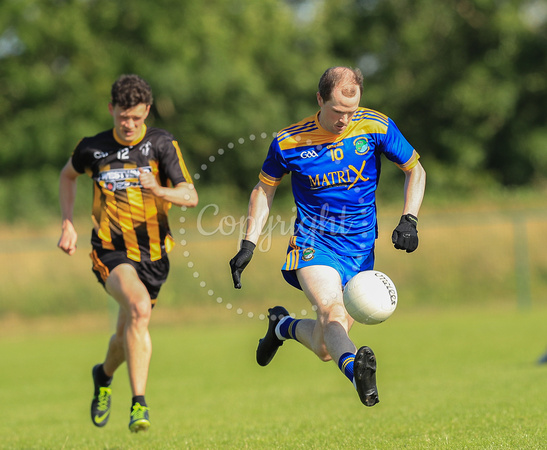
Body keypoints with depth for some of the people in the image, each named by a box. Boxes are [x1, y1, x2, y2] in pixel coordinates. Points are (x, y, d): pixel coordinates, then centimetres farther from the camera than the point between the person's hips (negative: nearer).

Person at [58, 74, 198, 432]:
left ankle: (104, 376, 47)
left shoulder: (162, 144, -5)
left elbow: (191, 196, -12)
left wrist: (159, 191, -32)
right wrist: (68, 224, 14)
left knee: (129, 333, 11)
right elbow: (68, 176, 23)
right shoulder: (92, 148, 1)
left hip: (153, 251, 2)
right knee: (139, 307, -30)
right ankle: (139, 403, -28)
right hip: (111, 251, -2)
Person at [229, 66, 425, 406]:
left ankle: (283, 326, 35)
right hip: (313, 244, -3)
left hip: (361, 250, 3)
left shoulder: (376, 127, -6)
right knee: (332, 310, -32)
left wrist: (409, 221, -7)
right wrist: (249, 245, 4)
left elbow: (415, 170, 7)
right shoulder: (289, 143, -6)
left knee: (326, 345, 4)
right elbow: (265, 188, 11)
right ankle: (356, 369, -58)